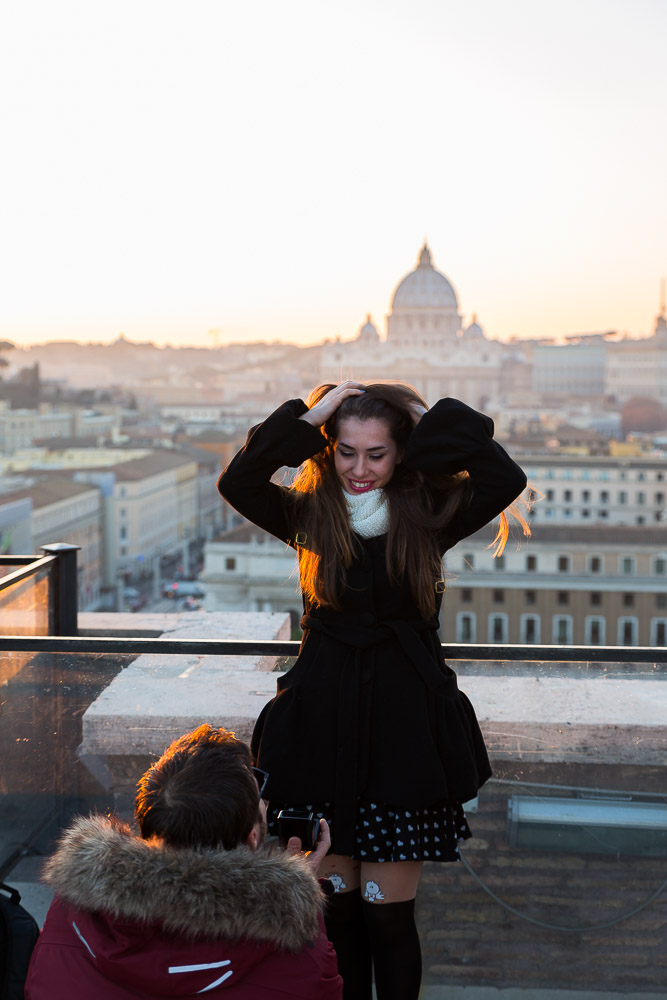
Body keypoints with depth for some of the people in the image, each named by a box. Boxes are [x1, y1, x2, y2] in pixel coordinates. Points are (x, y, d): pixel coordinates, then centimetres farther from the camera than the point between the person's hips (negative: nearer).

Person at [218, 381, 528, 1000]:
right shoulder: (310, 515, 3)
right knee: (337, 903, 11)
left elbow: (505, 480, -16)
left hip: (404, 729, -1)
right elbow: (236, 483, -14)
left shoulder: (428, 515, 0)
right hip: (323, 726, 1)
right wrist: (310, 414, -12)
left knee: (389, 912, 2)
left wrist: (431, 419, -8)